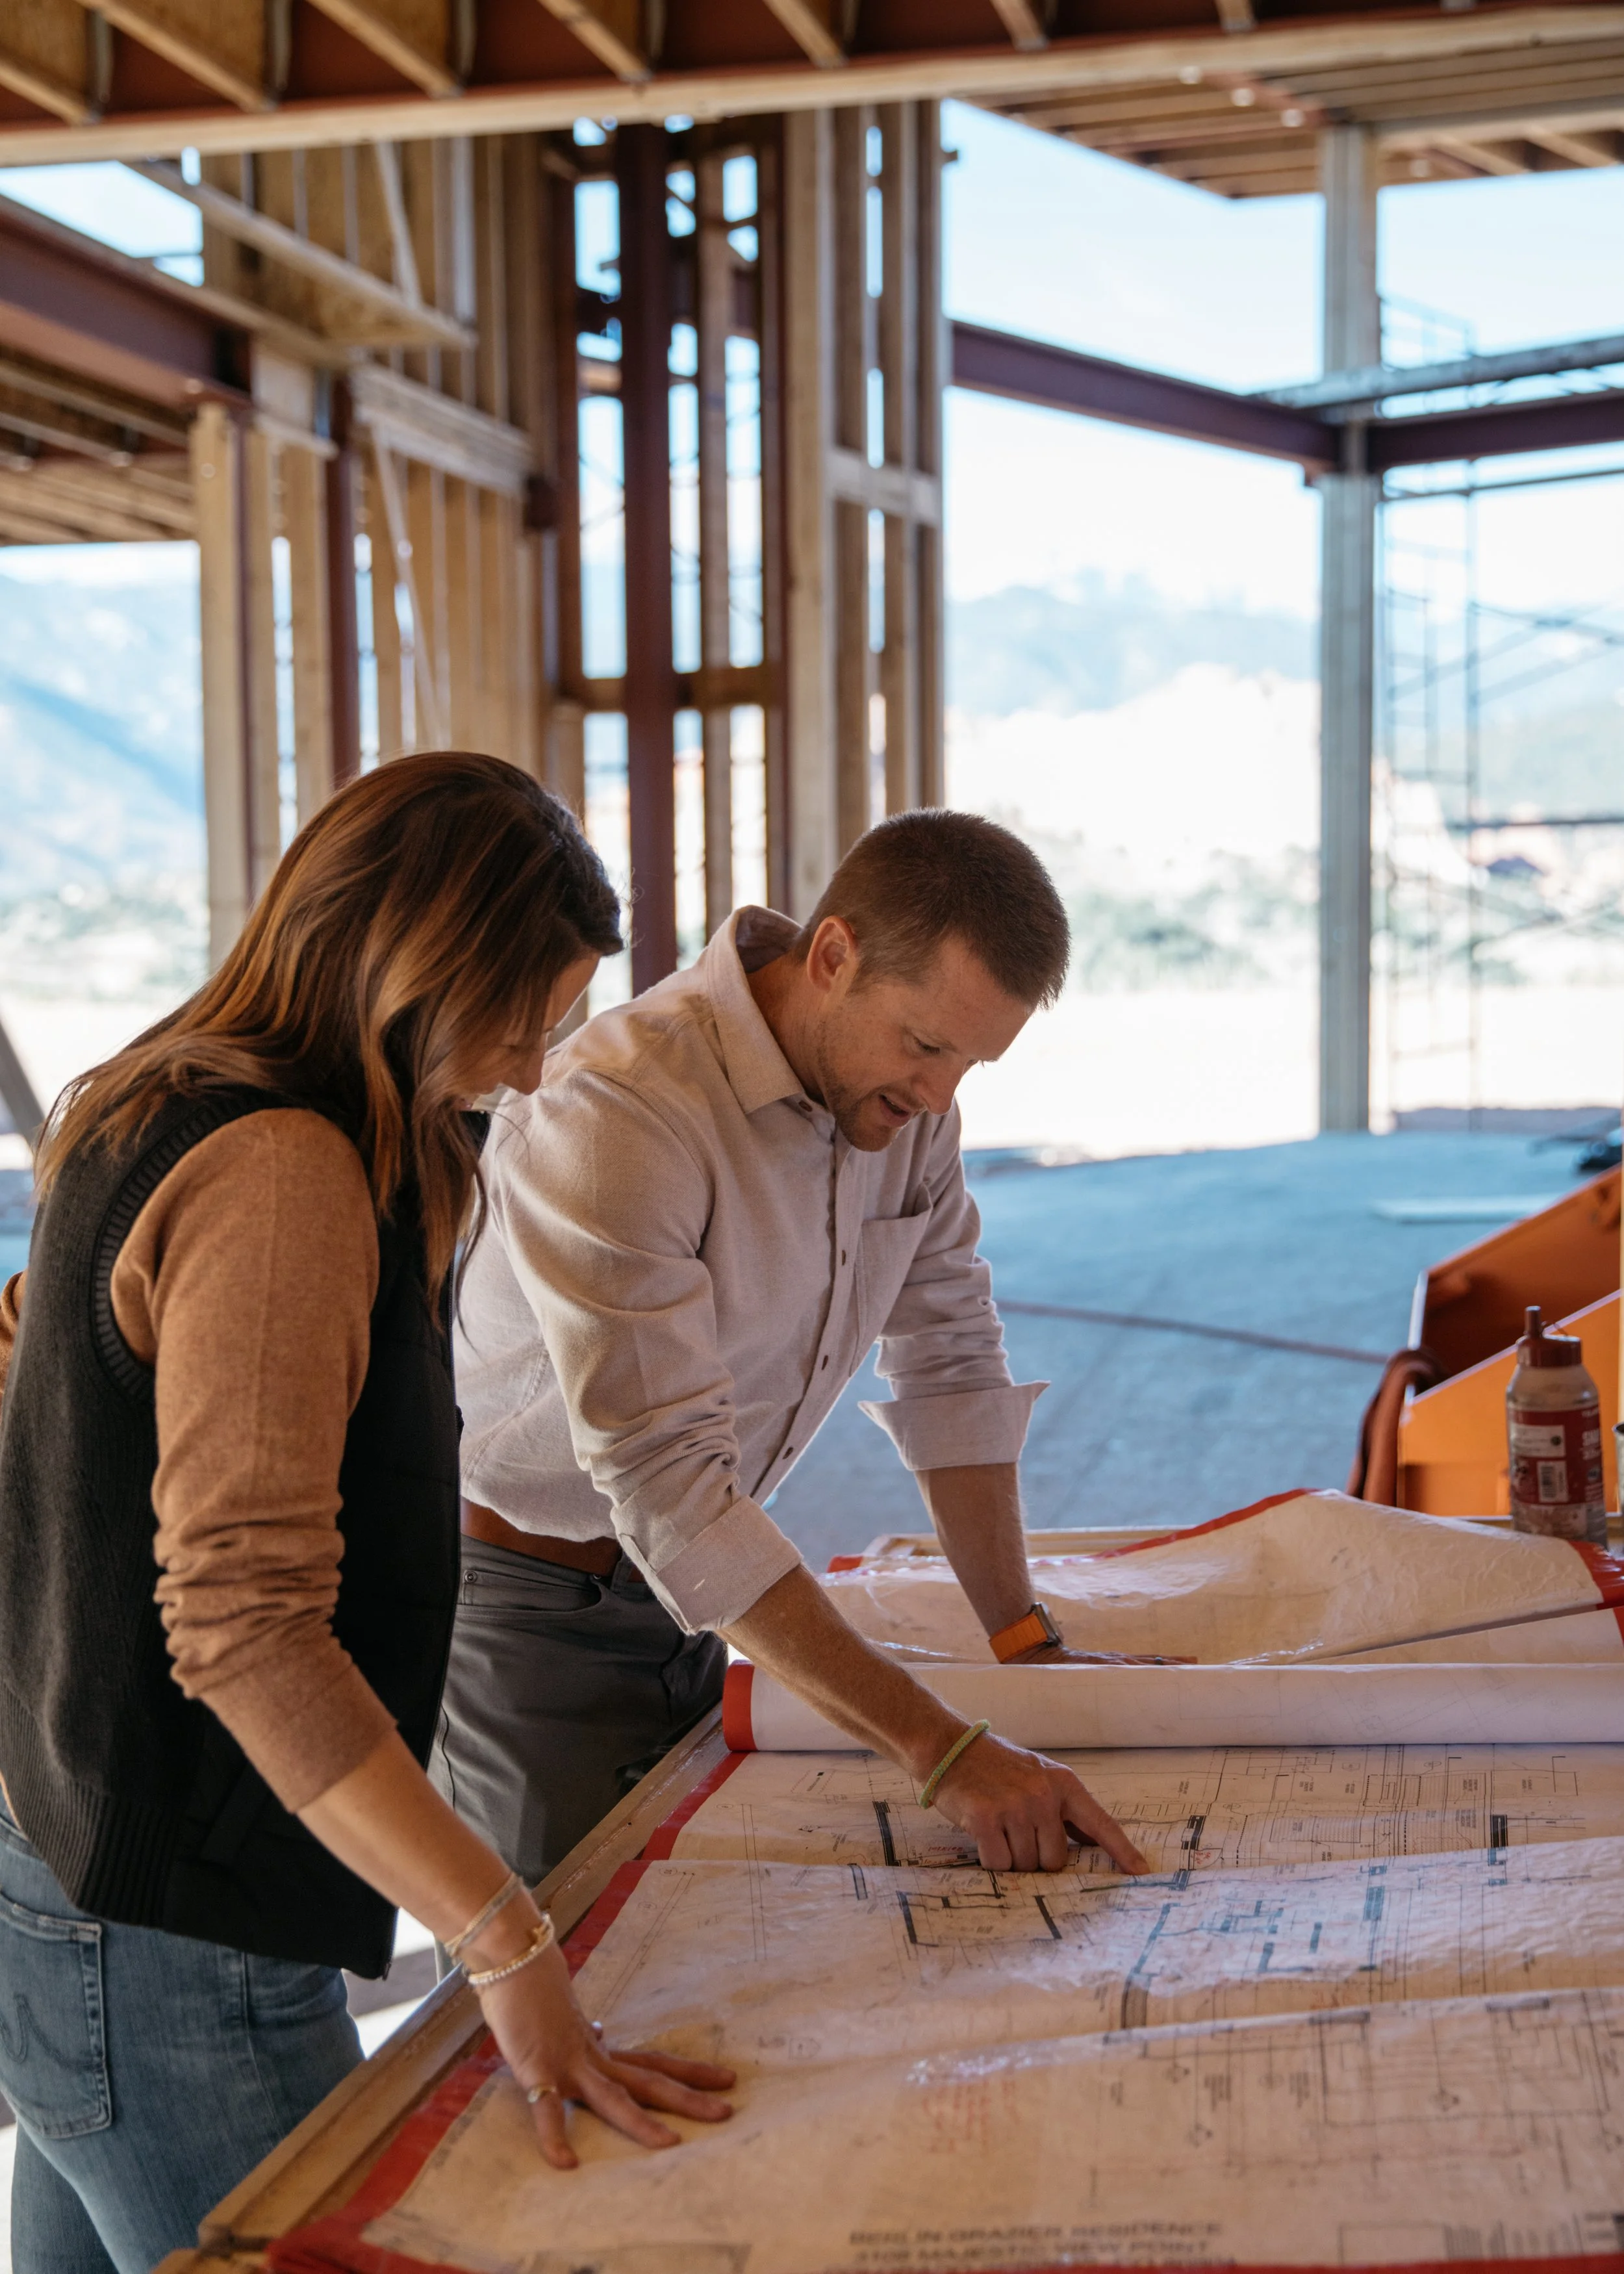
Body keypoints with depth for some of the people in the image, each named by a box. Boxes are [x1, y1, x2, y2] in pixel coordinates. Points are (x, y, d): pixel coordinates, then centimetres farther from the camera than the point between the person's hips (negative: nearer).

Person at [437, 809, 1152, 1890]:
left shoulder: (907, 1098, -5)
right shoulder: (616, 1111, -30)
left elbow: (950, 1362, 5)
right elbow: (667, 1483, -34)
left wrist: (1026, 1640, -1)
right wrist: (942, 1749, -36)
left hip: (689, 1589, 7)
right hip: (532, 1610, -6)